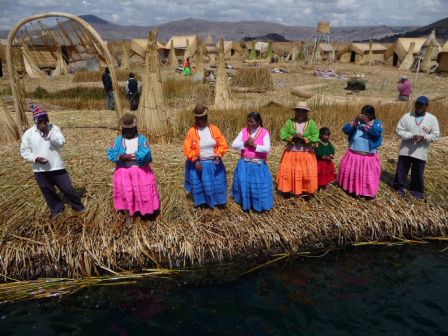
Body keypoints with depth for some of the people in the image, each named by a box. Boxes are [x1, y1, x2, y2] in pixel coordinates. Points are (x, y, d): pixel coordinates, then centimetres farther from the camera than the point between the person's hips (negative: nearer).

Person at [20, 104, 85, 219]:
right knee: (48, 192, 15)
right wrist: (35, 158, -16)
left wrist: (49, 133, -27)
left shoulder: (54, 128, -4)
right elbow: (24, 151, 0)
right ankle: (57, 209, 35)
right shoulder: (28, 133, -5)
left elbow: (62, 142, -16)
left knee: (67, 188, 5)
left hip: (57, 167, -1)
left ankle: (78, 206, 24)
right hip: (40, 170, 1)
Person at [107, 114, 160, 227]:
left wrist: (130, 156, -22)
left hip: (141, 171, -1)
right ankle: (129, 217, 19)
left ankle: (146, 211, 31)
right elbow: (111, 154, -7)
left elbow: (145, 153, -21)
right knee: (126, 194, 3)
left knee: (144, 192, 7)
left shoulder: (142, 139, -6)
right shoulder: (119, 140, 1)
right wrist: (120, 157, -27)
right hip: (124, 172, 1)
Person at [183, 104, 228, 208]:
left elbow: (223, 144, -1)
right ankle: (202, 203, 30)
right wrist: (195, 161, -18)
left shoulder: (214, 129, -3)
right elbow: (187, 148, -10)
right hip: (198, 164, -2)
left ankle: (218, 202, 32)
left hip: (214, 163, 2)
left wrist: (219, 155, -15)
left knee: (218, 183, 12)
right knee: (199, 185, 10)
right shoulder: (192, 131, -10)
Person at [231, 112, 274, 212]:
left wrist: (254, 145, -21)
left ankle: (259, 206, 19)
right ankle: (245, 203, 26)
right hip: (244, 164, 3)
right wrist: (245, 143, -16)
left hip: (259, 165, -3)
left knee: (259, 185, 2)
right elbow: (233, 145, -3)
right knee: (244, 184, 7)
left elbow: (267, 148, -17)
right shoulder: (244, 131, 1)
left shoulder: (264, 132, -8)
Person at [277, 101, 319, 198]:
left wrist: (304, 138, -21)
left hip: (307, 154, -1)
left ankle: (307, 191, 18)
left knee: (308, 173, 3)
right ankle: (289, 190, 20)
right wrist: (292, 137, -23)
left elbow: (315, 138, -10)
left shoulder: (311, 123, -4)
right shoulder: (289, 122, -2)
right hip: (291, 153, 1)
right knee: (288, 172, 5)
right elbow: (283, 135, -8)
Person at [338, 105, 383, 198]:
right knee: (351, 173, 14)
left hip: (368, 157, -3)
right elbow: (345, 130, -8)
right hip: (353, 155, 3)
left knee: (368, 175, 4)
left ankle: (368, 192, 18)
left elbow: (378, 132, -24)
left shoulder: (377, 123, -2)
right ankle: (352, 189, 31)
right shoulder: (357, 121, 5)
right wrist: (355, 121, -20)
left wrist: (367, 122, -27)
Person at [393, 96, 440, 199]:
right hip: (405, 150, 0)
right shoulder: (407, 116, -3)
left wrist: (423, 137, -20)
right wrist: (411, 136, -20)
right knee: (401, 170, 9)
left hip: (420, 153, 0)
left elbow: (435, 135, -2)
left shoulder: (432, 119, -3)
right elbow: (399, 131, -5)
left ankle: (416, 189, 31)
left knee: (418, 173, 11)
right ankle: (399, 187, 28)